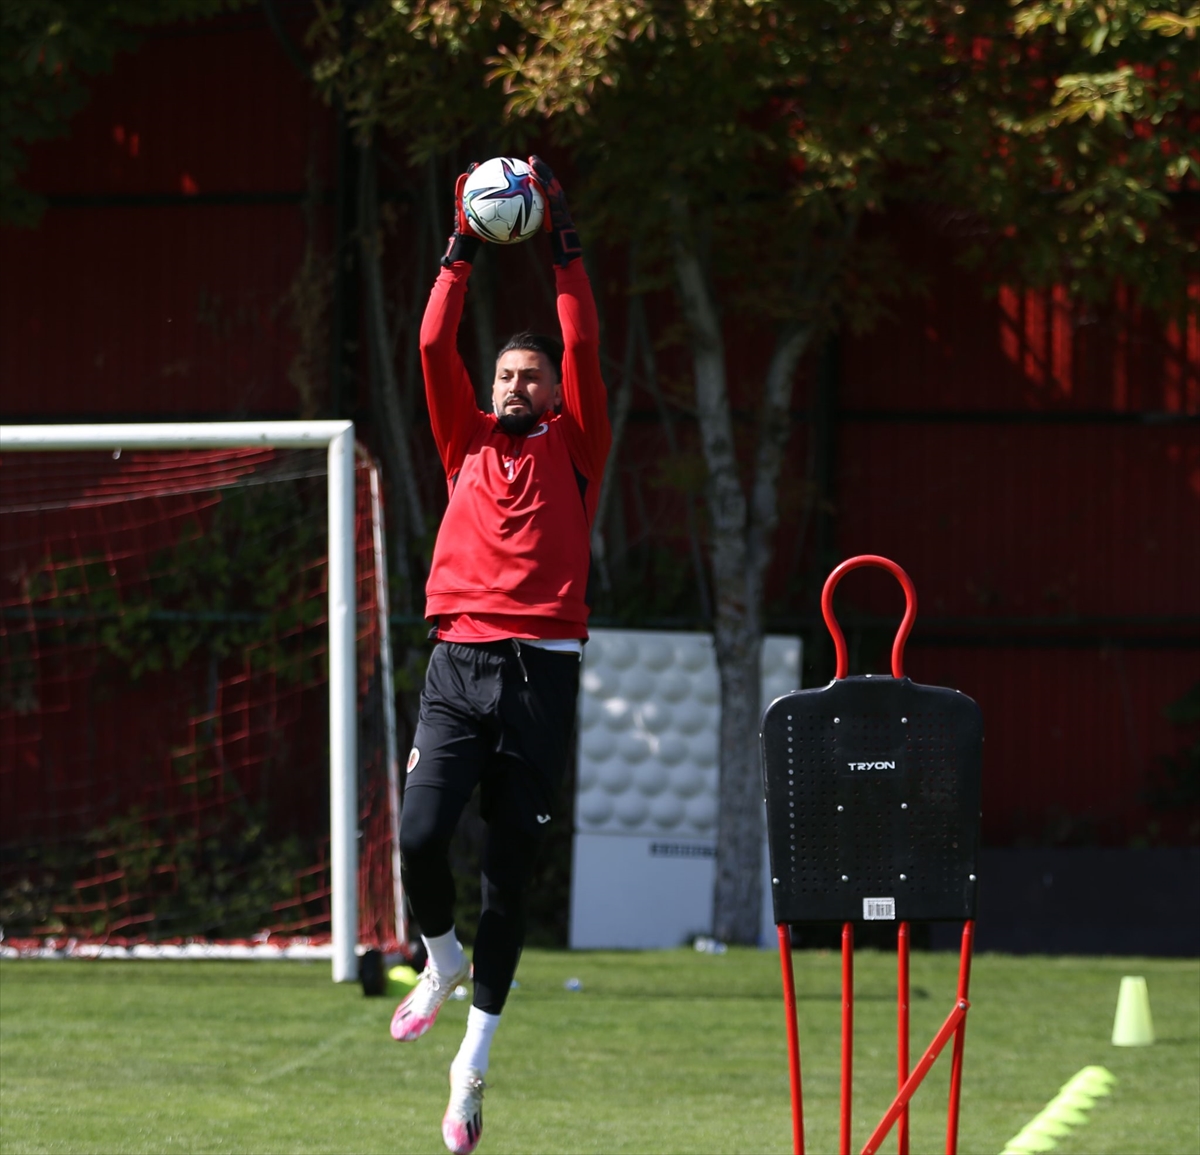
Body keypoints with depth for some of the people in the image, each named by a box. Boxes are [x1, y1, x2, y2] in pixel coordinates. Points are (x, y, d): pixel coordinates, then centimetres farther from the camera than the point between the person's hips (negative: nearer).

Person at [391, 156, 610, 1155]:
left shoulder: (574, 449, 12)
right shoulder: (470, 444, 17)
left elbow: (583, 348, 3)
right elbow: (436, 348, 9)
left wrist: (563, 240, 2)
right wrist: (463, 247, 5)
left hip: (542, 670, -1)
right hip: (459, 664, 1)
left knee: (510, 871, 1)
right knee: (422, 833, -15)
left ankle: (474, 1060, 8)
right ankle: (442, 960, 17)